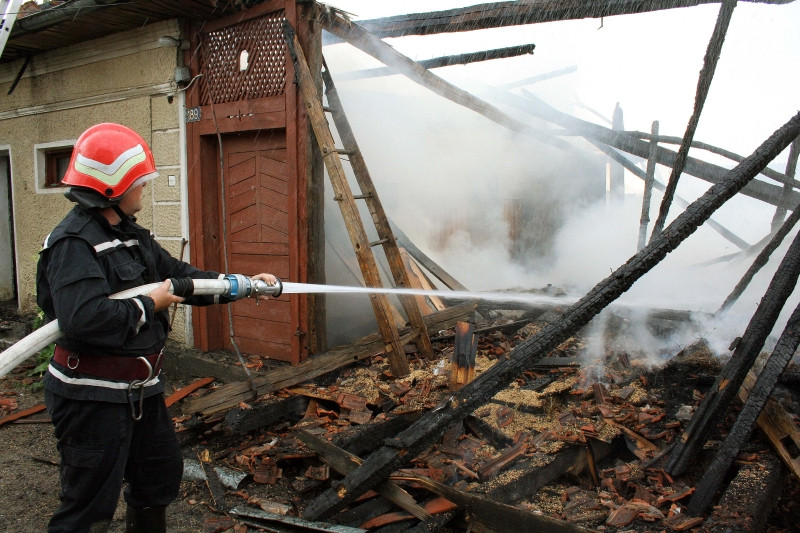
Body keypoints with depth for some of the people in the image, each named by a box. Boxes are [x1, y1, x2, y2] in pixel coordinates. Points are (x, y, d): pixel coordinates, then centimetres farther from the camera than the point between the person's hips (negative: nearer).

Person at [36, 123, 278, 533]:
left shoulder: (131, 235, 9)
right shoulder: (74, 243, -22)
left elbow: (180, 276, 16)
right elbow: (84, 319, -36)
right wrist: (149, 305, -22)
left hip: (141, 389, 10)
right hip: (93, 399, -10)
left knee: (161, 475, 26)